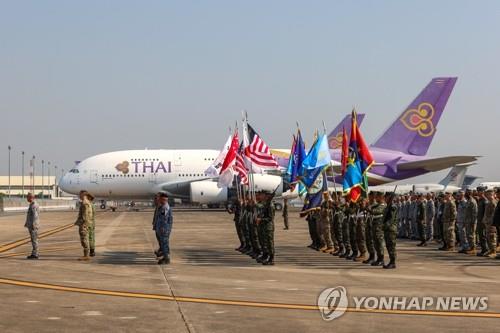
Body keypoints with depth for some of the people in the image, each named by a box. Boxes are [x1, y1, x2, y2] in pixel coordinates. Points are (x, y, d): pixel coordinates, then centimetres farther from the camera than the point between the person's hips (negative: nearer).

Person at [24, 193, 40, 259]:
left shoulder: (34, 205, -16)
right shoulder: (31, 205, 16)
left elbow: (35, 216, -23)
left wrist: (33, 225, -27)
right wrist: (27, 223, 28)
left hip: (33, 226, -10)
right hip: (30, 225, 10)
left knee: (34, 240, -7)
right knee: (33, 240, 12)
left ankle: (35, 254, -6)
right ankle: (34, 254, 16)